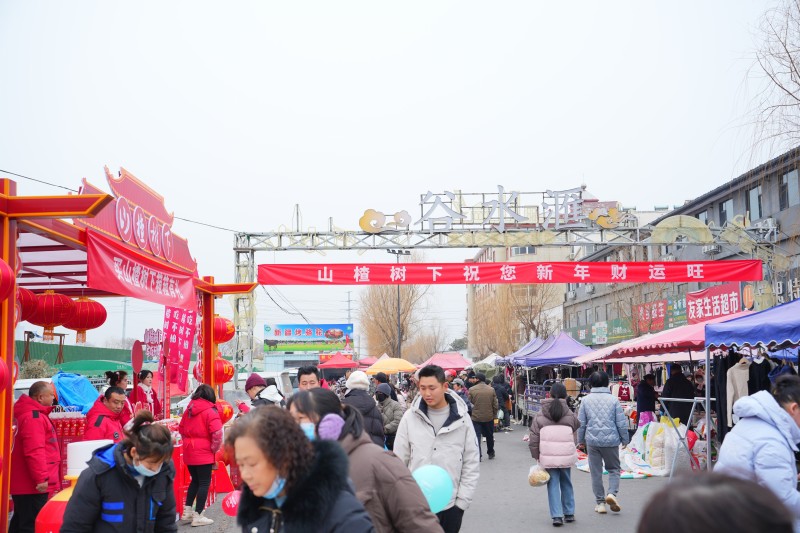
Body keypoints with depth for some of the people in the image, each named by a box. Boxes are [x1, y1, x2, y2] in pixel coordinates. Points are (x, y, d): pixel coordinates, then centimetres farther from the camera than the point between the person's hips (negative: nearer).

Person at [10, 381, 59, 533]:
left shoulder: (35, 414, 17)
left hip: (26, 484, 11)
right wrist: (41, 478, -26)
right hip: (32, 486, -11)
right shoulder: (33, 417, -18)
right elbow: (34, 451, -26)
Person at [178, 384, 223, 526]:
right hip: (203, 453, -7)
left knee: (195, 480, 20)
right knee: (204, 483, 2)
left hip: (189, 451, 7)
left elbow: (181, 428, 17)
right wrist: (214, 449, -6)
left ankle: (187, 511, 23)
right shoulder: (210, 411, -12)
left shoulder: (189, 409, 9)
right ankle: (198, 516, 3)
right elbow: (217, 433, -20)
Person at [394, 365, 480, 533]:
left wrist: (463, 499, -4)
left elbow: (471, 463, 1)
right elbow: (399, 461, 2)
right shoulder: (410, 417, -3)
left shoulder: (461, 418, -3)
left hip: (451, 504, 0)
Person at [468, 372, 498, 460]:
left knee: (477, 436, 1)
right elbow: (495, 404, 1)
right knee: (489, 436, 18)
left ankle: (478, 455, -7)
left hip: (476, 417, -2)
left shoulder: (471, 389, -8)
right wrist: (494, 415, 13)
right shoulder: (491, 390, -2)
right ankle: (491, 453, 31)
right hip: (489, 417, 2)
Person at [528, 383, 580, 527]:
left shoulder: (539, 418, -6)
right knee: (566, 484, 17)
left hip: (548, 458, -1)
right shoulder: (571, 416, -3)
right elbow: (575, 438, 8)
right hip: (566, 456, 2)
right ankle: (569, 513, 25)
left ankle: (557, 516, 0)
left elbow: (533, 440, -4)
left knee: (553, 485, 5)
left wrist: (536, 456, 6)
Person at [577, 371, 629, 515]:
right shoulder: (613, 399, -4)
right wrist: (625, 439, 11)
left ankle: (600, 503, 12)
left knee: (596, 472, 9)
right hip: (611, 440, -1)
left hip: (592, 440, 1)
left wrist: (581, 440, 16)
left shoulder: (586, 400, -1)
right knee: (613, 469, 13)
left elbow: (581, 422, 3)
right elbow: (621, 422, -2)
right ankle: (612, 493, -10)